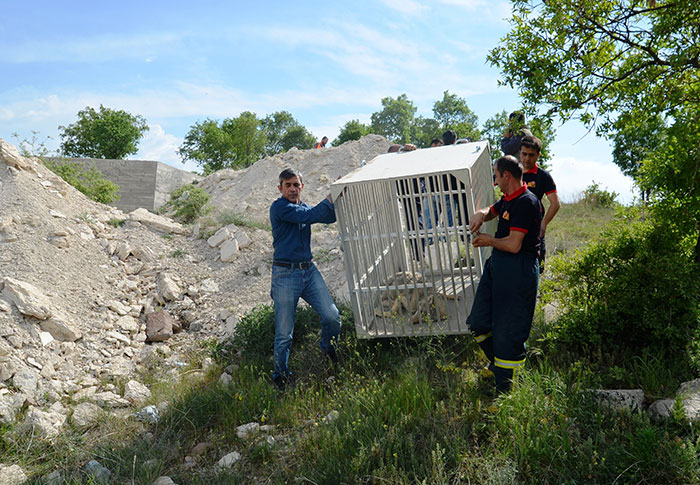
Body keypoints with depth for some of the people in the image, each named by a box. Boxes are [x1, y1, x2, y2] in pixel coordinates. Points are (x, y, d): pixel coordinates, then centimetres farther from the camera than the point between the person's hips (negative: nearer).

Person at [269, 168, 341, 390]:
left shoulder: (304, 207, 15)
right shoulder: (279, 207, -8)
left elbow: (329, 217, 8)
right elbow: (311, 215, -19)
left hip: (309, 270, 6)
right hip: (285, 274, -6)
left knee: (332, 316, -7)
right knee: (284, 332, 1)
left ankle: (329, 349, 23)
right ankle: (280, 376, 20)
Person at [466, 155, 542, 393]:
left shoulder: (526, 202, -19)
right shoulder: (508, 199, 12)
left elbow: (513, 245, -23)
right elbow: (491, 211, 32)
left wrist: (489, 240, -3)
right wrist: (480, 214, 6)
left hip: (518, 270, -10)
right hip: (497, 265, 10)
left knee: (508, 331, -2)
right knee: (478, 324, 15)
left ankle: (506, 386, 13)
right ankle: (497, 364, 39)